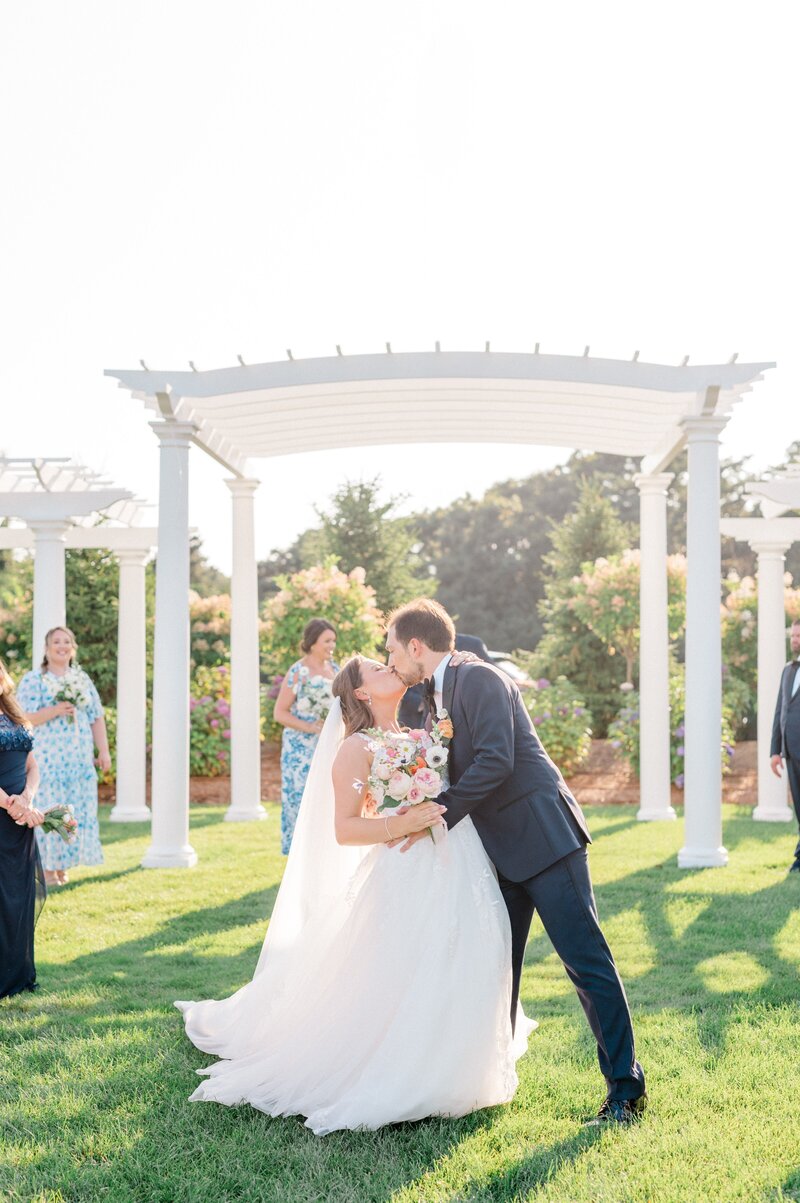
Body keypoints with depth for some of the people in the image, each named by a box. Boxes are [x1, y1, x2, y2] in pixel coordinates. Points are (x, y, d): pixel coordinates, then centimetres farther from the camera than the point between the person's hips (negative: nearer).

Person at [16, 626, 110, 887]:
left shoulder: (83, 679, 14)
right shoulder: (33, 680, -1)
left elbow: (97, 718, 14)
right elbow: (22, 719, -10)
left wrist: (104, 751, 6)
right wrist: (55, 711, -21)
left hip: (79, 759, 5)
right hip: (46, 759, -5)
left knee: (77, 811, 3)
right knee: (47, 811, -6)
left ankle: (62, 866, 12)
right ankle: (46, 868, 2)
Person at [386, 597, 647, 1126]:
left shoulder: (479, 678, -14)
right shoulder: (435, 696, 14)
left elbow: (495, 761, -24)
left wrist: (439, 815, -20)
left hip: (544, 835, -9)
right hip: (502, 850, 10)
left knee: (587, 961, -6)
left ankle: (625, 1087, 1)